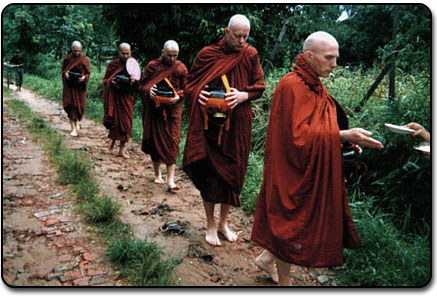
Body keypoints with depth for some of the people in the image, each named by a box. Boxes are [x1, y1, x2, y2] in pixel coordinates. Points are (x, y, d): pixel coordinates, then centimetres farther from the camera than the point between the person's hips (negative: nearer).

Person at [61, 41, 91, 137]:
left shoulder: (84, 59, 0)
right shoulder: (67, 58, 3)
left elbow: (88, 73, 2)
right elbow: (63, 70, 12)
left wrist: (84, 77, -19)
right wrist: (65, 73, -11)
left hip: (80, 86, 0)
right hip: (69, 86, 0)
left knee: (80, 106, 2)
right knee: (70, 105, -7)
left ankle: (77, 121, 35)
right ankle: (73, 129, -4)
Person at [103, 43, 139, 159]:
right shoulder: (112, 65, 6)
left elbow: (139, 83, 6)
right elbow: (105, 80, 10)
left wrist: (134, 81, -17)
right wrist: (111, 82, -13)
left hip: (127, 97, 1)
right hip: (114, 96, 0)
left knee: (126, 122, 0)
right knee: (113, 119, -6)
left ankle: (122, 148, 10)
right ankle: (112, 138, 26)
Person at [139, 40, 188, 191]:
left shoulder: (181, 68, 4)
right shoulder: (152, 65, 3)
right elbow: (142, 86, 4)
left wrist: (178, 96, -16)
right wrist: (149, 91, -19)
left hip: (172, 110, -1)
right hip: (154, 110, 1)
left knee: (172, 142, -7)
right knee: (155, 140, 7)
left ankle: (170, 180, -7)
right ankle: (157, 174, 25)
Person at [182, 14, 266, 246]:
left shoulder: (250, 55, 4)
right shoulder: (207, 54, -1)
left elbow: (259, 85, 5)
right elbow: (189, 83, 6)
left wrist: (243, 95, -15)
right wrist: (197, 94, -17)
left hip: (237, 126, 2)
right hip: (210, 124, -2)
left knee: (232, 174, 9)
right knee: (209, 173, 2)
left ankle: (223, 222, 28)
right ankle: (210, 224, 20)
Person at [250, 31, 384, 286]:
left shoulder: (315, 87, 11)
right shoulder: (291, 86, -18)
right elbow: (298, 135, -25)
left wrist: (345, 140, 2)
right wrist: (342, 135, -25)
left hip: (312, 172, 9)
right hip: (294, 172, -9)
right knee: (292, 223, 5)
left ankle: (268, 257, 37)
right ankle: (284, 280, 26)